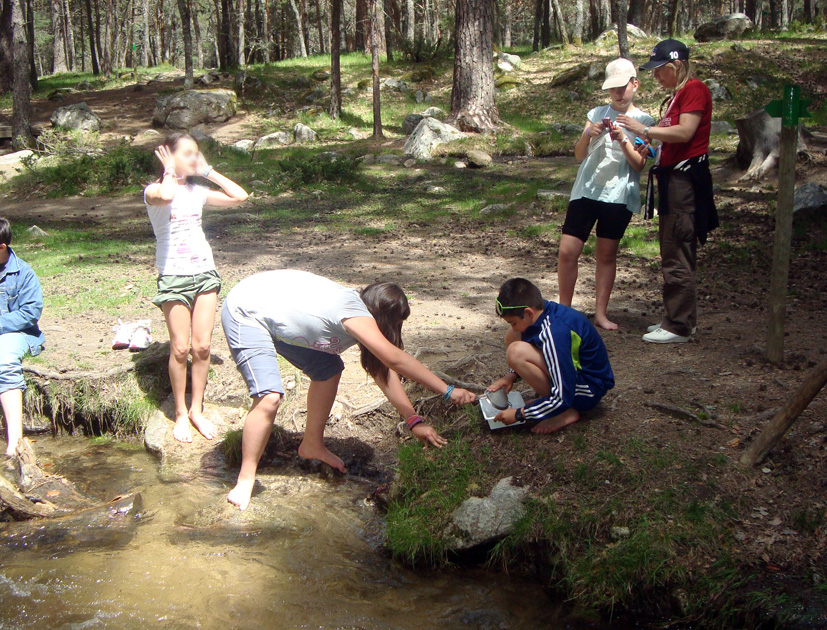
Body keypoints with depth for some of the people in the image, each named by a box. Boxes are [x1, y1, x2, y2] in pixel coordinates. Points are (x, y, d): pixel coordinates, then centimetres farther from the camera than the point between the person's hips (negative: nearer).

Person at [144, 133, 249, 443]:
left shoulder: (197, 191, 11)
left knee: (202, 346, 2)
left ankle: (197, 409, 16)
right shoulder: (154, 191, -4)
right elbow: (165, 196, -30)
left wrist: (208, 171, 8)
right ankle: (181, 414, 12)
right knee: (180, 348, -3)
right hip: (174, 276, -4)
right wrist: (170, 172, -10)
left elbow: (239, 196, 7)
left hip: (205, 272, 4)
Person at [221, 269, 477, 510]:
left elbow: (382, 368, 2)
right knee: (269, 398, -21)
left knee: (328, 368, 10)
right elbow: (395, 359, -34)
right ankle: (245, 480, -4)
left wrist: (413, 420, -2)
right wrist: (448, 391, -30)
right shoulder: (355, 313, -26)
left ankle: (312, 445, 26)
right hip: (245, 312, -10)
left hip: (278, 315, 10)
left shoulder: (358, 310, 1)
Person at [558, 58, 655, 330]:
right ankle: (563, 310, 8)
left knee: (607, 254, 4)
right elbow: (579, 156, 7)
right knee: (568, 251, -6)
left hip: (619, 195, -1)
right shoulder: (597, 114, 11)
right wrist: (588, 135, -12)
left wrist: (623, 140, -18)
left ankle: (600, 313, 14)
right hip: (587, 190, 1)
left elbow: (639, 164, -3)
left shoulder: (643, 121, 6)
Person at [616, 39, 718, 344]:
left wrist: (645, 129, -15)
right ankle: (679, 318, 23)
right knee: (673, 253, 14)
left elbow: (685, 132, -21)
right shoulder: (677, 94, 20)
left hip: (686, 177, -11)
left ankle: (679, 327, -3)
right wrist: (652, 143, 9)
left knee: (677, 256, -8)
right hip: (672, 176, 11)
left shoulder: (694, 89, -10)